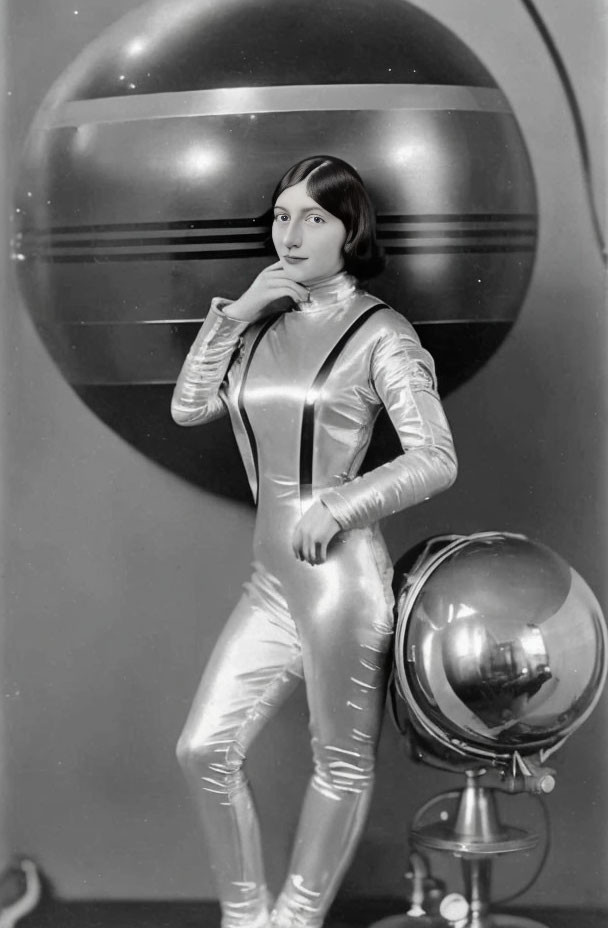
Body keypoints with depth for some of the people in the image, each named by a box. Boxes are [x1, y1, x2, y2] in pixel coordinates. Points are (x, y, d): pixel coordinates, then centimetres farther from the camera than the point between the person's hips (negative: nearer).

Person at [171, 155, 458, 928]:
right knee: (203, 749, 5)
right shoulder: (265, 322, 11)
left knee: (341, 764, 8)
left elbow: (435, 461, -10)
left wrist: (336, 504, -20)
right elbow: (188, 407, 6)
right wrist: (233, 314, -2)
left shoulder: (379, 334, -5)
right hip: (270, 581, 6)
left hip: (340, 575, -6)